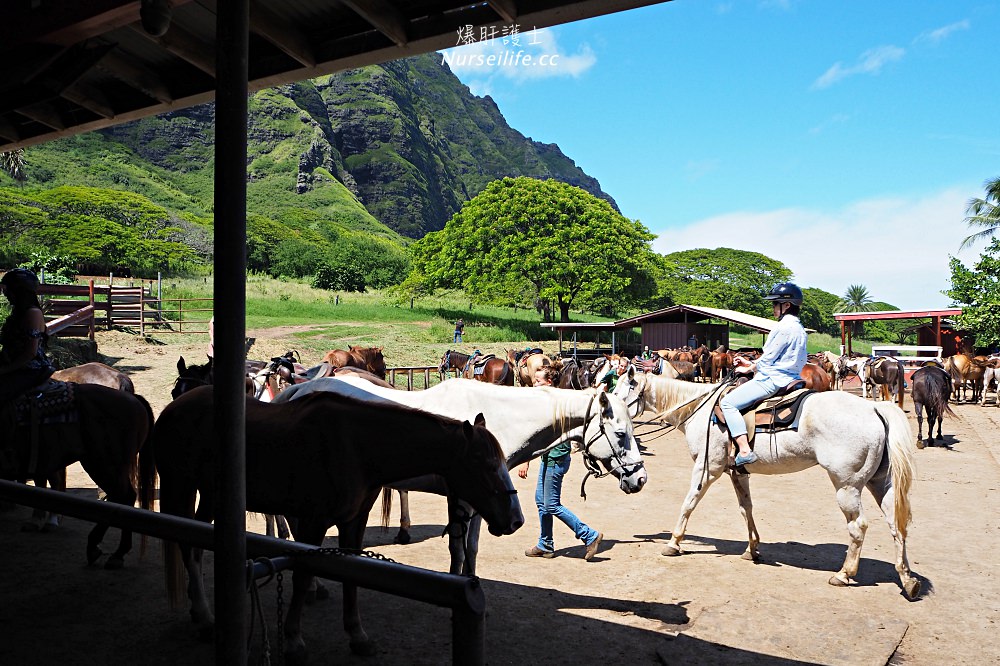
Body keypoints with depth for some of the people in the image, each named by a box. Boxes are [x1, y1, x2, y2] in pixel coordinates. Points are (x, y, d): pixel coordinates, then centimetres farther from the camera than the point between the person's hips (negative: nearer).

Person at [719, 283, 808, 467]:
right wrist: (751, 364, 19)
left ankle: (744, 450, -27)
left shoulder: (784, 327, -16)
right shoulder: (798, 328, 16)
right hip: (789, 378, 11)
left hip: (773, 380, -11)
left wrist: (749, 368, 4)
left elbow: (767, 359, -14)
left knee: (727, 402, -16)